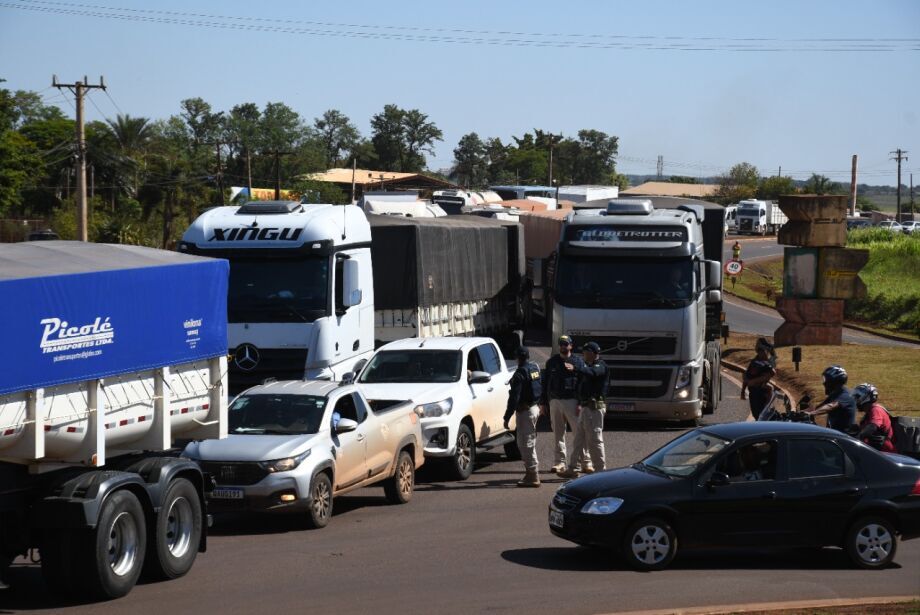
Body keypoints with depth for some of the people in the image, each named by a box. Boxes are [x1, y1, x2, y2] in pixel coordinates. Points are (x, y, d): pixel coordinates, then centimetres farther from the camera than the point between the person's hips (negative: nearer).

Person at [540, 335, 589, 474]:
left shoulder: (578, 362, 5)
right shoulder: (552, 362, 13)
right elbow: (545, 383, 14)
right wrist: (543, 402, 9)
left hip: (571, 401, -3)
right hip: (555, 401, 3)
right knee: (558, 433, 6)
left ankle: (585, 460, -2)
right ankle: (559, 462, 12)